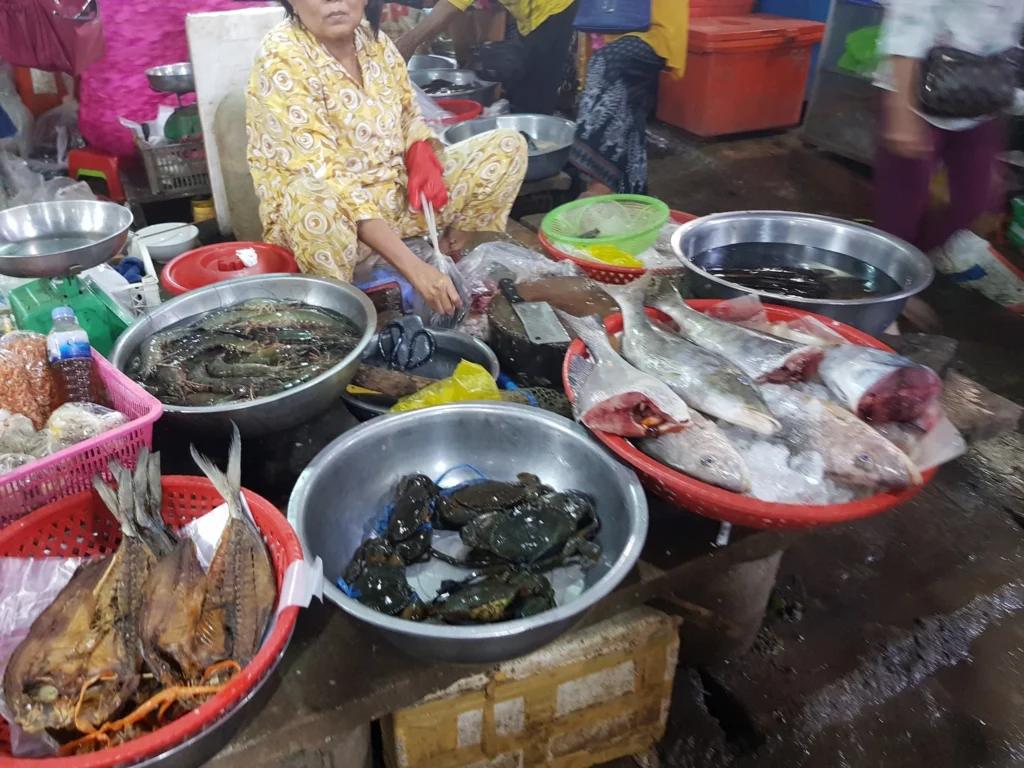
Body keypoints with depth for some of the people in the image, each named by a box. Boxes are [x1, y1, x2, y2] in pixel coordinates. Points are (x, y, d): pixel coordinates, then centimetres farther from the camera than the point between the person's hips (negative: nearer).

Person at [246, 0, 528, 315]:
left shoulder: (374, 41, -1)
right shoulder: (281, 59, -20)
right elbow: (321, 177, -29)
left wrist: (421, 156, -11)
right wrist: (414, 267, -36)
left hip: (398, 193, 6)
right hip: (331, 213, -5)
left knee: (508, 146, -3)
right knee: (315, 202, -42)